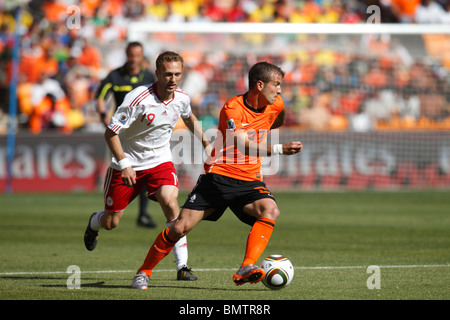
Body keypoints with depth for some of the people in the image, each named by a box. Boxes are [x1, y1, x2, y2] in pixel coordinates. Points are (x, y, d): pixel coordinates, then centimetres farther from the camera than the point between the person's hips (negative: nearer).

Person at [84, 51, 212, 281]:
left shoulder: (182, 98, -8)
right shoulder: (138, 99, -26)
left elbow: (189, 118, 19)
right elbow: (110, 132, -20)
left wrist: (206, 144, 18)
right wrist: (124, 164, -26)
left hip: (160, 160, 3)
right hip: (128, 162, -3)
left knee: (170, 202, -25)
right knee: (111, 223, 7)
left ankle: (182, 266, -20)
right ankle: (94, 223, 48)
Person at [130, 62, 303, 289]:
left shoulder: (276, 105, 2)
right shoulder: (232, 108, -17)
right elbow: (243, 145, -32)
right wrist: (278, 149, -42)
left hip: (249, 180, 4)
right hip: (219, 175, -4)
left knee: (270, 210, -28)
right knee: (180, 228, -9)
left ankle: (246, 270, -35)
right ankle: (143, 272, 12)